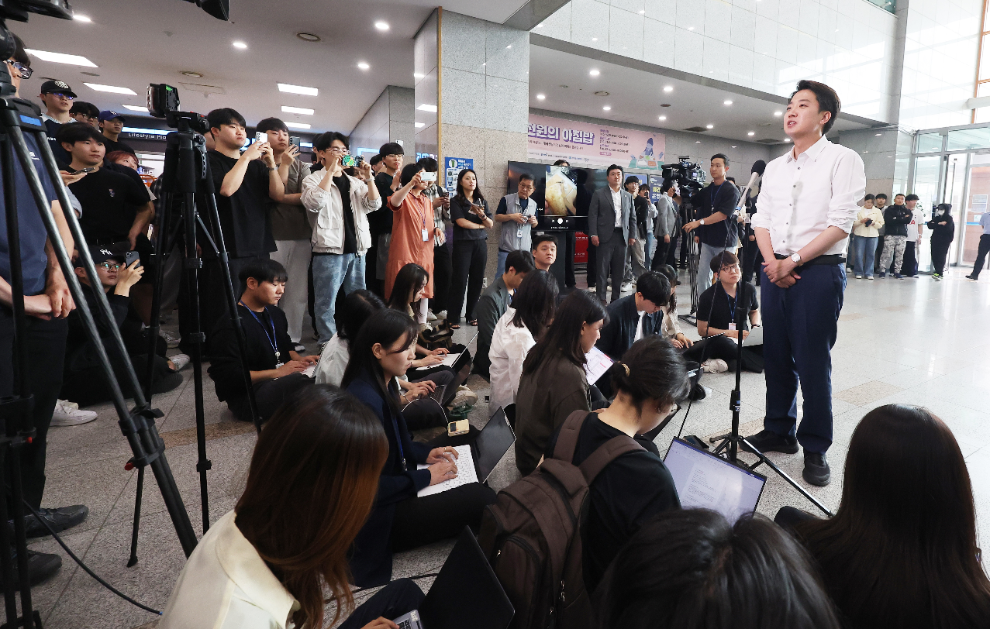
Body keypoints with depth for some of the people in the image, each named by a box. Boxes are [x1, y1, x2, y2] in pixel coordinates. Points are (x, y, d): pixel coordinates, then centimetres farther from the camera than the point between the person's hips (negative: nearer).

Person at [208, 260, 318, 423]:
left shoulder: (275, 314, 12)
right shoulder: (230, 325, -14)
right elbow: (229, 376, -18)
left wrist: (299, 359, 3)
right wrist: (277, 372, -22)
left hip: (280, 381, 9)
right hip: (246, 397, -9)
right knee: (305, 384, -35)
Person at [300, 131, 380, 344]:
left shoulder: (355, 181, 15)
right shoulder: (314, 179, 1)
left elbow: (374, 205, 4)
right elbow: (314, 203, -20)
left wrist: (368, 179, -8)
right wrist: (330, 171, -17)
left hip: (357, 250, 5)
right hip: (329, 250, -5)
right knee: (327, 304, -2)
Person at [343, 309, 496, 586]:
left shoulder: (384, 383, 0)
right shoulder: (365, 401, -29)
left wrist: (425, 453, -1)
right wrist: (424, 477, -18)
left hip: (391, 487, 10)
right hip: (376, 515, -10)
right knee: (481, 498, -20)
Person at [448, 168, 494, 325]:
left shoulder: (481, 201, 15)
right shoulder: (456, 201, 2)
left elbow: (490, 225, 8)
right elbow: (461, 222, -10)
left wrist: (482, 215, -12)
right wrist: (480, 226, 0)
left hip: (481, 244, 4)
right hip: (463, 243, -4)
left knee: (477, 280, 3)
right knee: (460, 280, -6)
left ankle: (471, 315, 15)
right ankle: (453, 317, 0)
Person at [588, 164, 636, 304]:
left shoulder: (628, 196, 16)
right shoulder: (599, 194, 4)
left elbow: (632, 217, 17)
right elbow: (592, 215, -2)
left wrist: (632, 235, 9)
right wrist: (593, 234, -11)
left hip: (622, 237, 4)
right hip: (605, 236, -4)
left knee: (619, 270, 5)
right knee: (602, 269, -5)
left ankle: (616, 299, 13)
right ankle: (601, 299, -1)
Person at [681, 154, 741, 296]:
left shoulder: (731, 190, -8)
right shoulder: (707, 190, 11)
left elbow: (723, 214, -18)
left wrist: (699, 222, -22)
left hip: (725, 241, -6)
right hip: (707, 240, 6)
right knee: (702, 274, 4)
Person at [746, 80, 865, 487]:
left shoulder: (842, 160, -2)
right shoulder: (774, 167, 16)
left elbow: (840, 223, -11)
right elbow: (761, 219, 11)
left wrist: (794, 261, -15)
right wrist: (772, 261, -5)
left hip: (818, 271, -5)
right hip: (775, 270, 6)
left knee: (812, 363, -2)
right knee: (776, 357, 10)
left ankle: (815, 449, 11)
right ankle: (779, 432, 24)